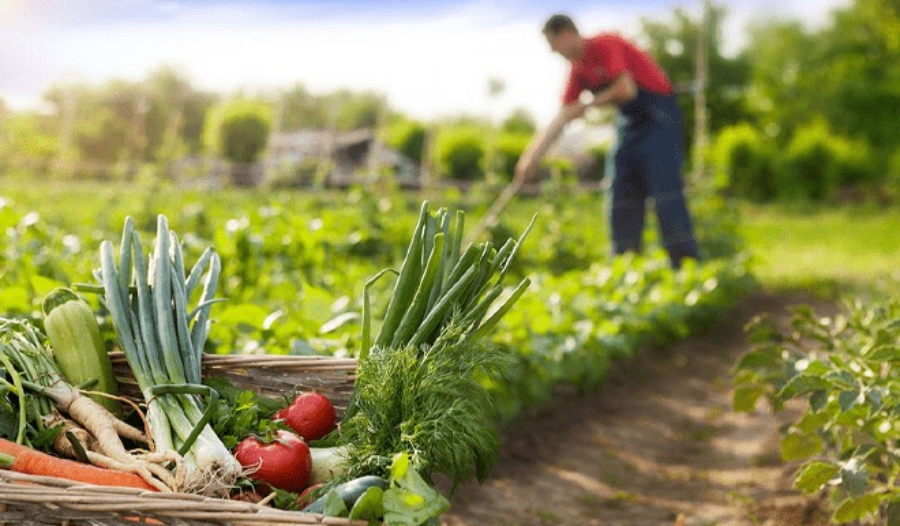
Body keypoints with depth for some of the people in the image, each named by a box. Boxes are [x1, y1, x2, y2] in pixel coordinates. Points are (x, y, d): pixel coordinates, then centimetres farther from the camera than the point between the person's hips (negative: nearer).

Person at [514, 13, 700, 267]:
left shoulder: (605, 46, -15)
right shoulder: (578, 70, 9)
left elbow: (626, 89, -25)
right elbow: (560, 119, 11)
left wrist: (586, 106, -13)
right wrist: (531, 158, 7)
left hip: (658, 117, -9)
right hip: (630, 121, 9)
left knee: (665, 189, -15)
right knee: (622, 194, 5)